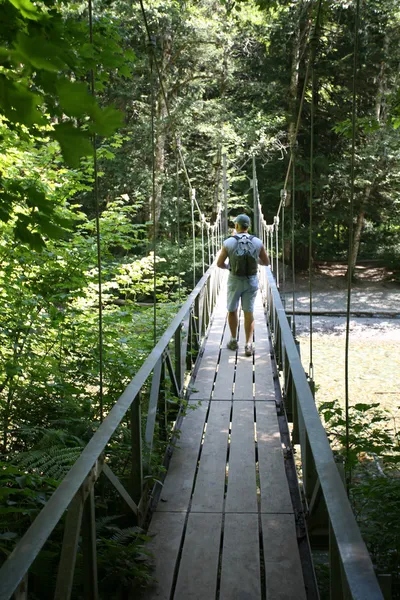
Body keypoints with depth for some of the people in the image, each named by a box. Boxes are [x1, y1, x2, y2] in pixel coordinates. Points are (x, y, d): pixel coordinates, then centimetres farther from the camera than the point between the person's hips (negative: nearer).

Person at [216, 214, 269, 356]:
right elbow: (266, 262, 5)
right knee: (248, 312, 7)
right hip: (251, 280, 1)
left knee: (232, 310, 18)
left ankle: (233, 340, 27)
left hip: (234, 280, -1)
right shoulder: (258, 242, -6)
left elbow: (219, 263, -3)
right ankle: (249, 344, 0)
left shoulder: (228, 243, -11)